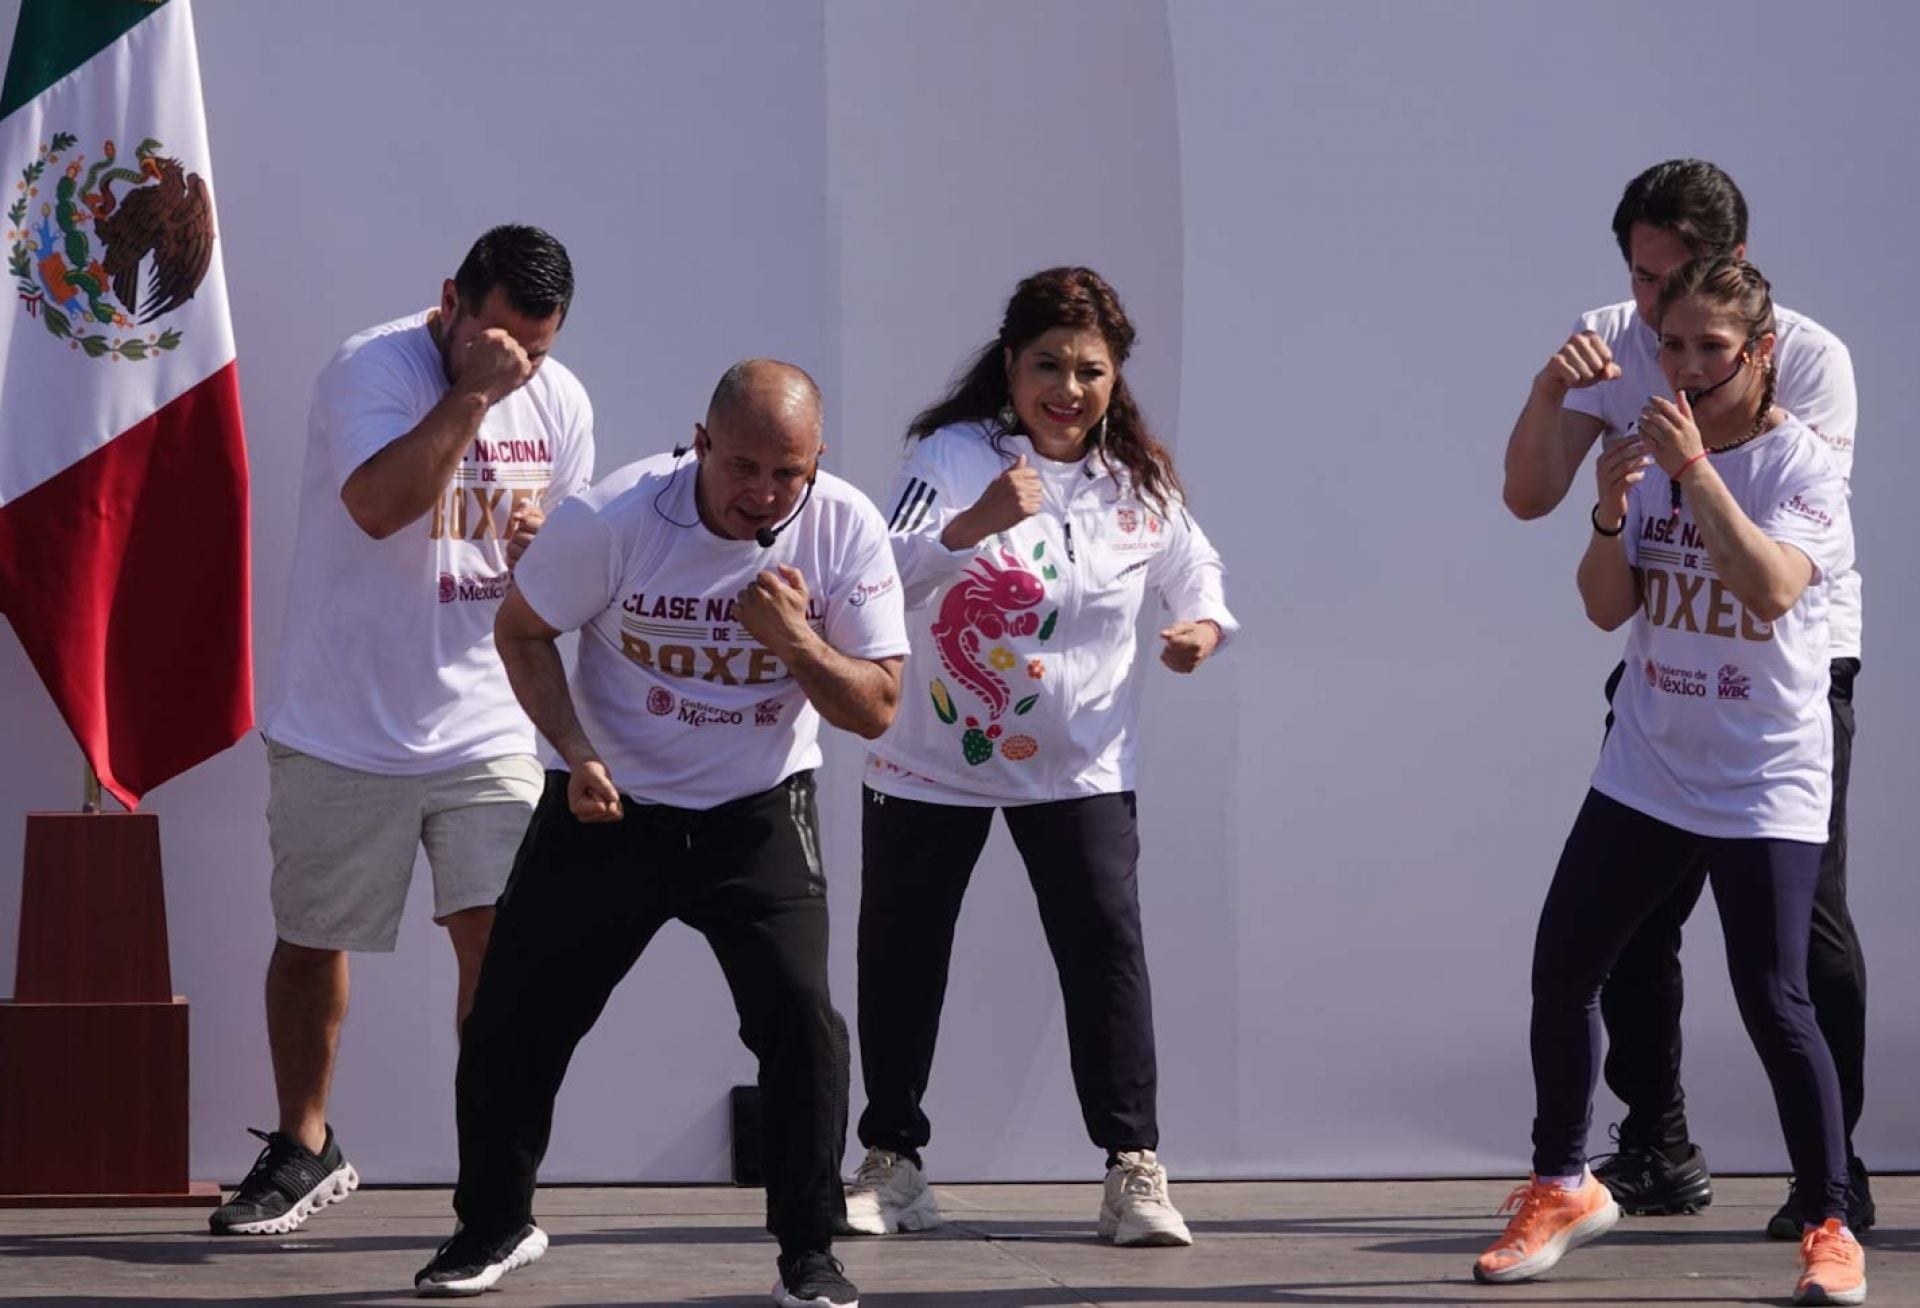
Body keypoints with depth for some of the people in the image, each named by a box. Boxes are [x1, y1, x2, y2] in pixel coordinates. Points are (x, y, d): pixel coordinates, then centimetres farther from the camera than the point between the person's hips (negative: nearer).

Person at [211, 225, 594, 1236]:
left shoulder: (560, 403, 4)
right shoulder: (371, 370, -14)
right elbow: (380, 505, -30)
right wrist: (471, 393, -30)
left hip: (483, 729, 3)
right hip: (341, 732, -3)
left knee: (499, 937, -10)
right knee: (308, 945, 12)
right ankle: (303, 1150, 32)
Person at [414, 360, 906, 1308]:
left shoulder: (844, 530, -16)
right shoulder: (613, 518, -20)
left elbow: (876, 709, -12)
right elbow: (521, 631, -3)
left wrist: (797, 642, -29)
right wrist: (576, 755, -15)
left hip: (759, 814, 0)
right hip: (610, 805, 0)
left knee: (801, 1016, -15)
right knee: (512, 1018, 2)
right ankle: (495, 1225, 25)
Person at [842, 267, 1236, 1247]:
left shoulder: (1140, 483, -2)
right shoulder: (953, 457, -14)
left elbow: (1196, 567, 17)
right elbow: (882, 581, -28)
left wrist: (1204, 626, -5)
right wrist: (975, 525, -44)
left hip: (1077, 766, 1)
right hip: (931, 761, -1)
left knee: (1108, 947, -11)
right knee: (899, 957, 6)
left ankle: (1134, 1168, -5)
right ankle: (891, 1164, 22)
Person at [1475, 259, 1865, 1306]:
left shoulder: (1801, 464, -10)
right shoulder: (1652, 451, 4)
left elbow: (1771, 590, -27)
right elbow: (1607, 608, 0)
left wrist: (1699, 473, -32)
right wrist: (1611, 512, -18)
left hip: (1766, 785, -5)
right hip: (1646, 772, 5)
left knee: (1773, 1001, -12)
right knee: (1560, 972, 5)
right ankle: (1562, 1188, 24)